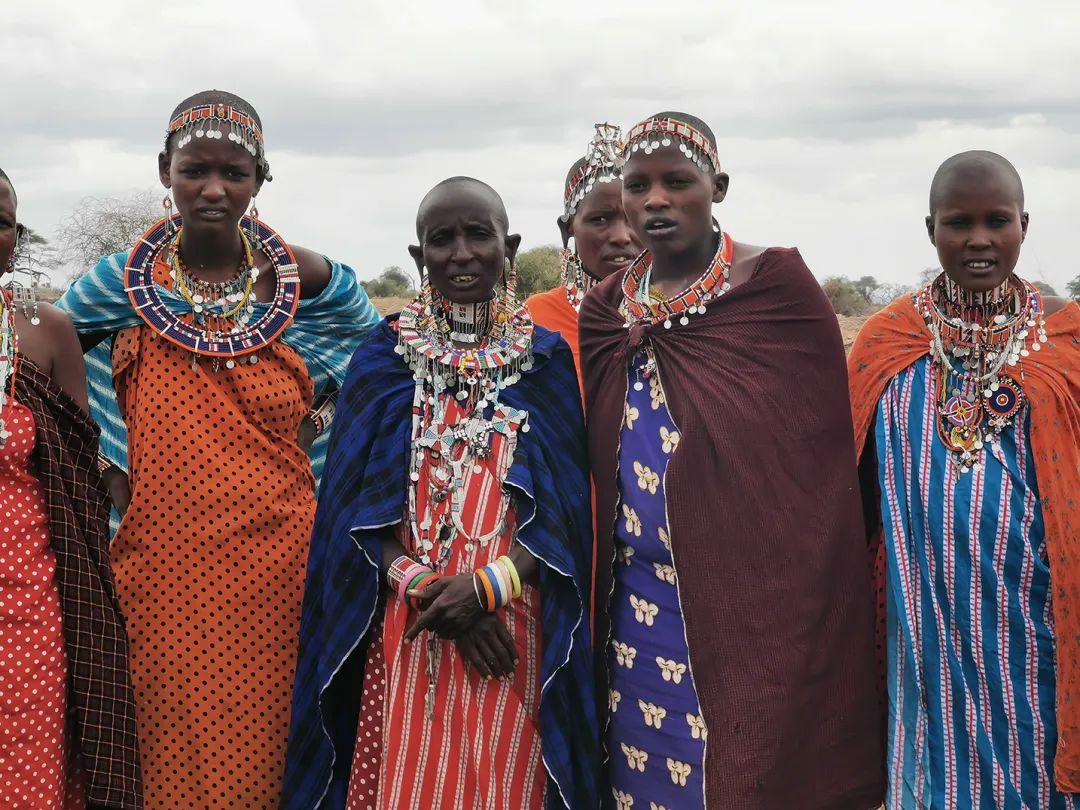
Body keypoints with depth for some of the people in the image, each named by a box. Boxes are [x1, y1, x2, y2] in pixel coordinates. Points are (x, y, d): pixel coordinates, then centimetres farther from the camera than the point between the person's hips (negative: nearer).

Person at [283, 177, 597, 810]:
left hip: (512, 629, 0)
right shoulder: (383, 359, 4)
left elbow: (566, 513, -1)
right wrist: (429, 589, -13)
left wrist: (486, 587, -15)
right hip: (405, 629, 0)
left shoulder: (547, 360, 3)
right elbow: (358, 507, 1)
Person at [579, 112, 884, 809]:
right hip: (639, 610, 4)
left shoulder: (776, 285, -7)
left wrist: (806, 595, -7)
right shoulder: (607, 308, 7)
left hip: (755, 606, -4)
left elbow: (823, 452, -6)